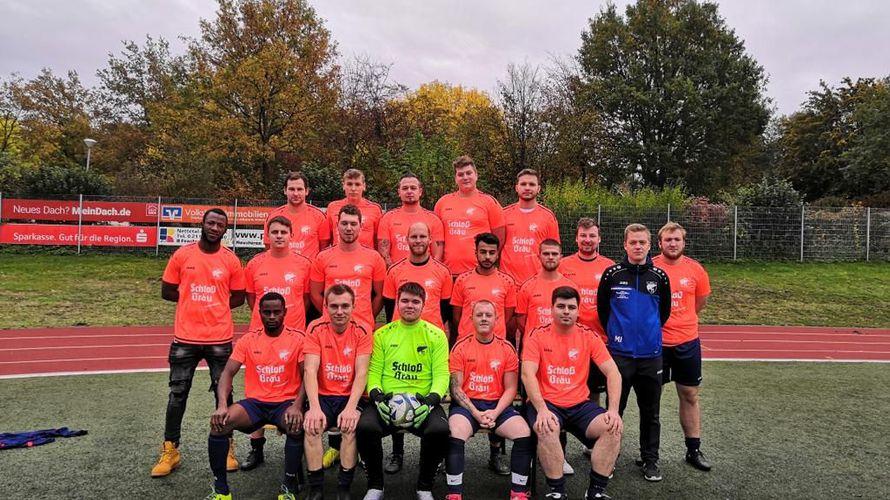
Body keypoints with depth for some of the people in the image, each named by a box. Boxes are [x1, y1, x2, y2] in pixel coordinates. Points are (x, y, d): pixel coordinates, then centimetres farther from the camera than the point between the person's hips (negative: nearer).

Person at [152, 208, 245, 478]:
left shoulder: (231, 260, 0)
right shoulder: (182, 255, 0)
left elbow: (238, 297, 8)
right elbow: (167, 291, 6)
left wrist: (210, 305, -3)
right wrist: (202, 303, 2)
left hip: (220, 338, 0)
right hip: (185, 337, 0)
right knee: (177, 393, 7)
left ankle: (227, 448, 21)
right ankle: (170, 451, 19)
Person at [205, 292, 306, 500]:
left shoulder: (297, 339, -2)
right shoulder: (249, 339, 5)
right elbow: (228, 373, 0)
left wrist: (297, 405, -24)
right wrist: (222, 405, -17)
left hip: (285, 402, -2)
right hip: (254, 402, 3)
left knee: (296, 426, -34)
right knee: (219, 423, -23)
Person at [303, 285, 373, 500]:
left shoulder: (361, 332, -4)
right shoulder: (316, 329, -3)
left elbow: (361, 373, -10)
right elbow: (310, 370, -12)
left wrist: (351, 408, -26)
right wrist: (314, 408, -27)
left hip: (350, 396, 0)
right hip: (323, 396, 1)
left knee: (350, 426, -29)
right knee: (311, 425, -28)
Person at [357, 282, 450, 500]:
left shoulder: (436, 335, 7)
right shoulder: (382, 334, 11)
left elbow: (441, 374, 1)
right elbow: (373, 371, 7)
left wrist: (431, 400, -16)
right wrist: (377, 397, -12)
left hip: (423, 402, -1)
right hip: (388, 401, 1)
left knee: (440, 430, -32)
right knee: (365, 426, -29)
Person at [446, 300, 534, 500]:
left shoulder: (507, 349, 6)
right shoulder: (461, 348, 2)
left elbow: (510, 388, 5)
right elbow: (456, 388, -1)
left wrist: (495, 412, -12)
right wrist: (476, 413, -14)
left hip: (498, 405, 2)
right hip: (467, 404, -1)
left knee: (525, 433, -23)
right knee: (454, 434, -31)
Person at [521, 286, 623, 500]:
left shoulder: (588, 336, 4)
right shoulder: (538, 335, -3)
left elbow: (613, 373, 0)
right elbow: (527, 374, -13)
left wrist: (613, 410, -14)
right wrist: (541, 409, -26)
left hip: (580, 404, 3)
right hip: (547, 402, -3)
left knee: (613, 428, -20)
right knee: (547, 430, -33)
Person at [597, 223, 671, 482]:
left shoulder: (659, 276, 2)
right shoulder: (612, 274, -3)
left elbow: (665, 310, 15)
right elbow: (602, 308, 7)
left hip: (651, 354, 2)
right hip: (619, 352, -2)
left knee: (650, 411, 11)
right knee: (614, 408, 5)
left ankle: (650, 459, 25)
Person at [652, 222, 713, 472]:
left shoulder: (695, 269, 1)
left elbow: (701, 301, 16)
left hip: (687, 342, 3)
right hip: (654, 341, -2)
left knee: (690, 396, 11)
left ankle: (694, 450, 24)